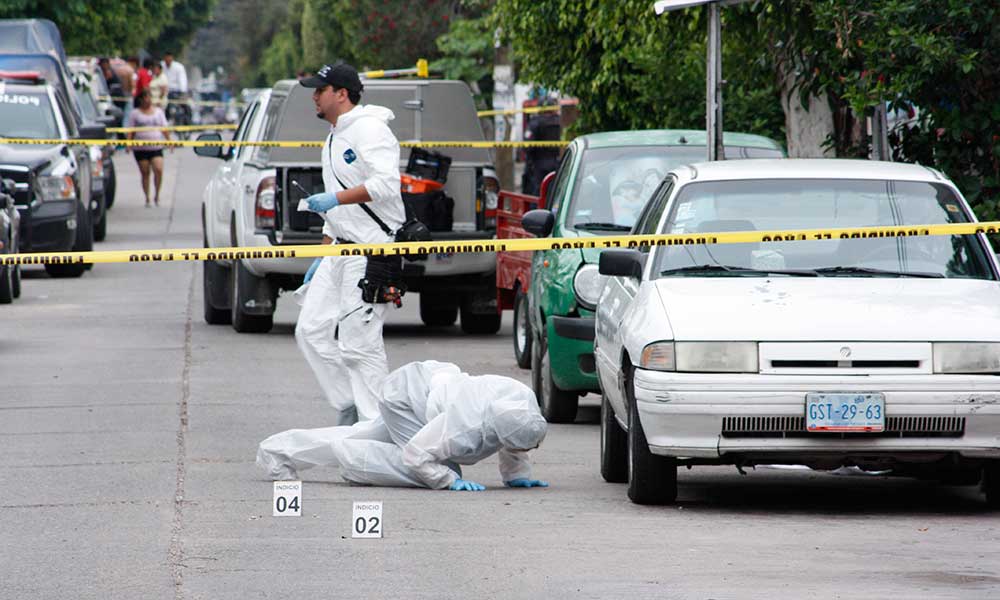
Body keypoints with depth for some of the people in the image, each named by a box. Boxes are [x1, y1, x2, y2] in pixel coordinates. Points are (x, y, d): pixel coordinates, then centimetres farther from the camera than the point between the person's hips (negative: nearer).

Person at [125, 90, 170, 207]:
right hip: (141, 148, -1)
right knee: (145, 173, 2)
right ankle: (147, 198, 11)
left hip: (156, 147, 1)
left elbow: (164, 129, 13)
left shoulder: (158, 111, 12)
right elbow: (131, 131, 4)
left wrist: (169, 140, 0)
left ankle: (157, 196, -1)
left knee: (158, 170, -15)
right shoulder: (135, 113, 6)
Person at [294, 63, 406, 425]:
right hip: (341, 248, 10)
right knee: (312, 331, 6)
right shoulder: (333, 140, 22)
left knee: (359, 343, -11)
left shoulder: (368, 128, -10)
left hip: (373, 249, -10)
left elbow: (386, 183, -25)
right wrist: (322, 256, 25)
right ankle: (349, 410, 12)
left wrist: (334, 199, -24)